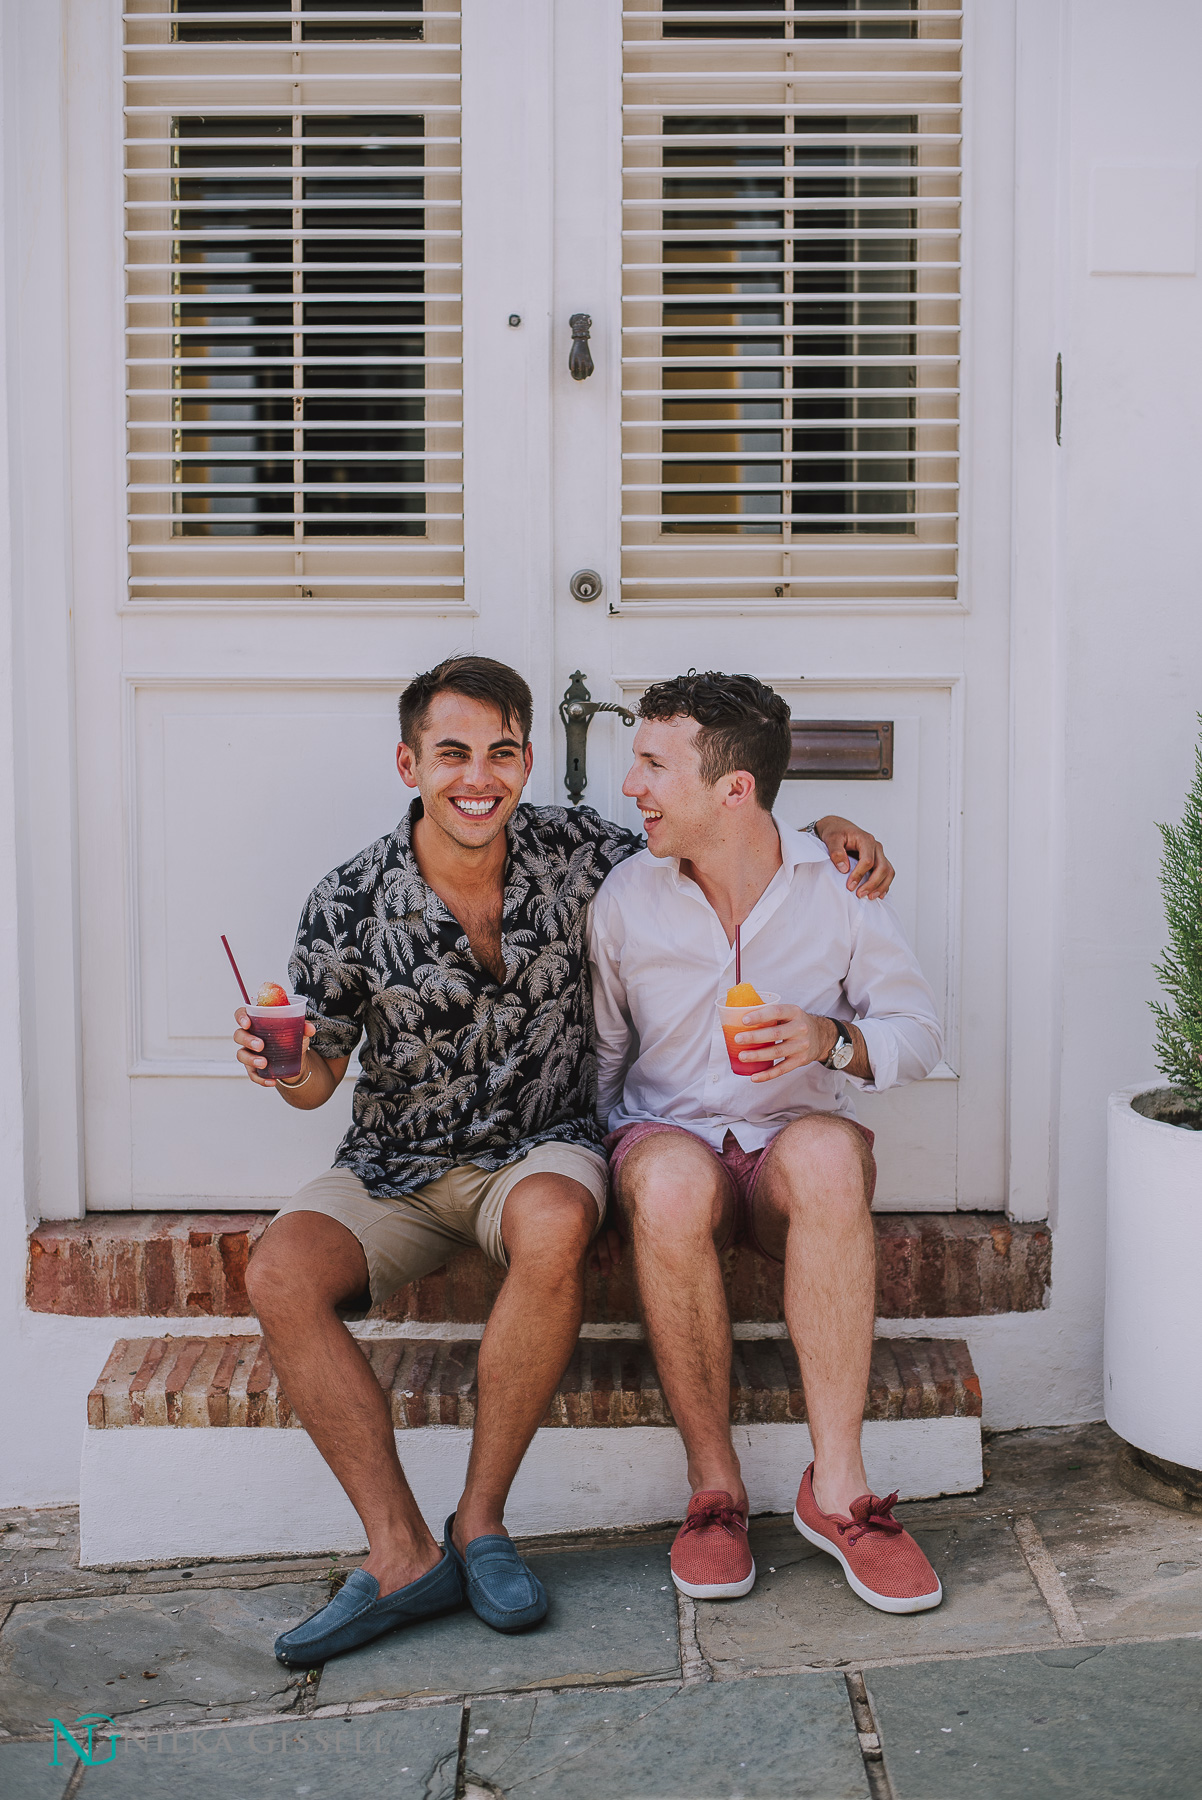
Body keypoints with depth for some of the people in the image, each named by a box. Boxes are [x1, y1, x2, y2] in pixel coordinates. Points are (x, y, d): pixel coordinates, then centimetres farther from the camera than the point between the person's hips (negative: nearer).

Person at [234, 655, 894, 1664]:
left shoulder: (574, 852, -6)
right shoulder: (352, 903, -8)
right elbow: (320, 1078, 2)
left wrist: (827, 828, -8)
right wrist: (288, 1064, -22)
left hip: (539, 1149, -1)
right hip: (396, 1167, 1)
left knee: (554, 1226, -37)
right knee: (281, 1275, -27)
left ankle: (482, 1521, -19)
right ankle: (402, 1554, -19)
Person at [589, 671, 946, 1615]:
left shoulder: (840, 884, -2)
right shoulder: (625, 897, 0)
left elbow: (920, 1032, 1)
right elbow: (600, 1058, 13)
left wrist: (830, 1038, -18)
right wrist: (599, 1157, 0)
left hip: (790, 1143, 0)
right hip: (667, 1137, 0)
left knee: (826, 1152, -38)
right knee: (671, 1181, -38)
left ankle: (837, 1484, -30)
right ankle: (715, 1484, -22)